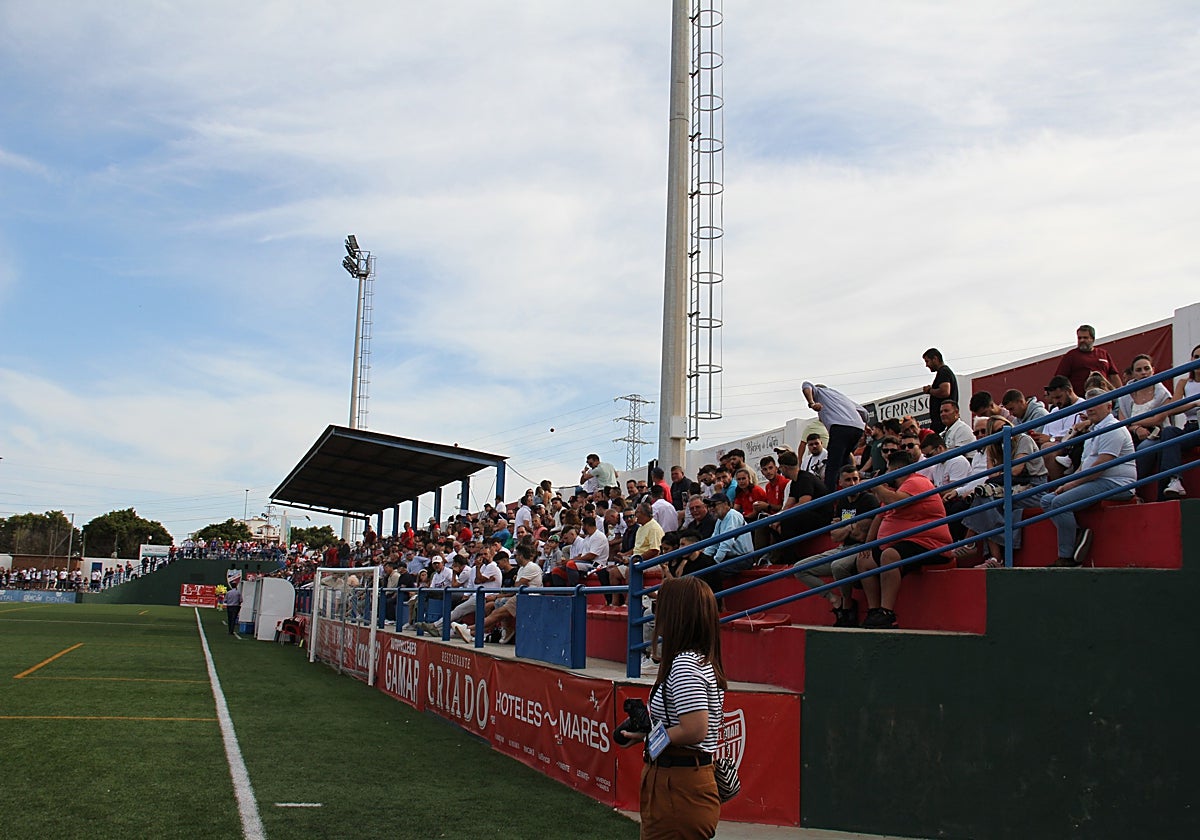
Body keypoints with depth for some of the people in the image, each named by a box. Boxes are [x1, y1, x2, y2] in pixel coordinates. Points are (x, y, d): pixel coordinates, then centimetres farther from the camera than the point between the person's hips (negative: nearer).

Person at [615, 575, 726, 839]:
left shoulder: (684, 665, -19)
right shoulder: (703, 661, 11)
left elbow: (695, 730, -26)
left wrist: (647, 735, -13)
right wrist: (647, 726, 7)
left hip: (677, 788, -10)